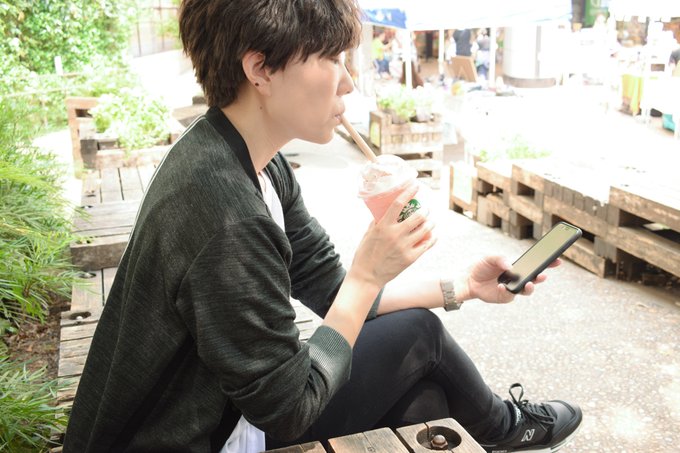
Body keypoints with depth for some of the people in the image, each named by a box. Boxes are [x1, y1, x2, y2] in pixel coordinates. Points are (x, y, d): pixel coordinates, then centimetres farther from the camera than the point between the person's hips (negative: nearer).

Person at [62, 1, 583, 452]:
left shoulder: (259, 164, -4)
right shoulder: (226, 215, -34)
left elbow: (331, 288, 3)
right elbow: (287, 410, -25)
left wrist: (464, 286, 2)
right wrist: (368, 275, -22)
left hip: (225, 401, 8)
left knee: (426, 399, 6)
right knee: (418, 332, -1)